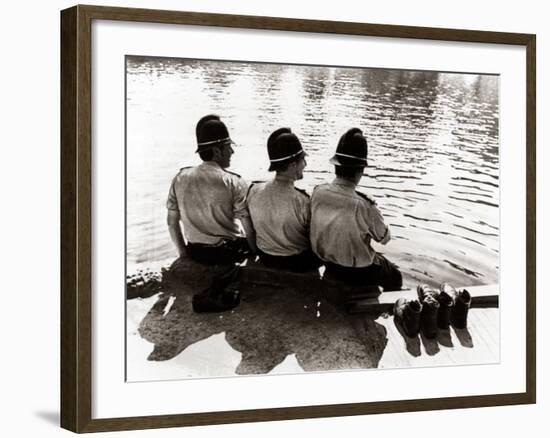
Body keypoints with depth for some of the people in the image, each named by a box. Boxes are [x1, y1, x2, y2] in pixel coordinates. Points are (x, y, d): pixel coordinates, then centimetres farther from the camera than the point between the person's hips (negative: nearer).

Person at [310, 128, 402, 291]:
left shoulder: (317, 193, -19)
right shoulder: (364, 207, -34)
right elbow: (384, 238, -14)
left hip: (328, 268, 5)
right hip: (359, 275, -5)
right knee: (395, 278, 27)